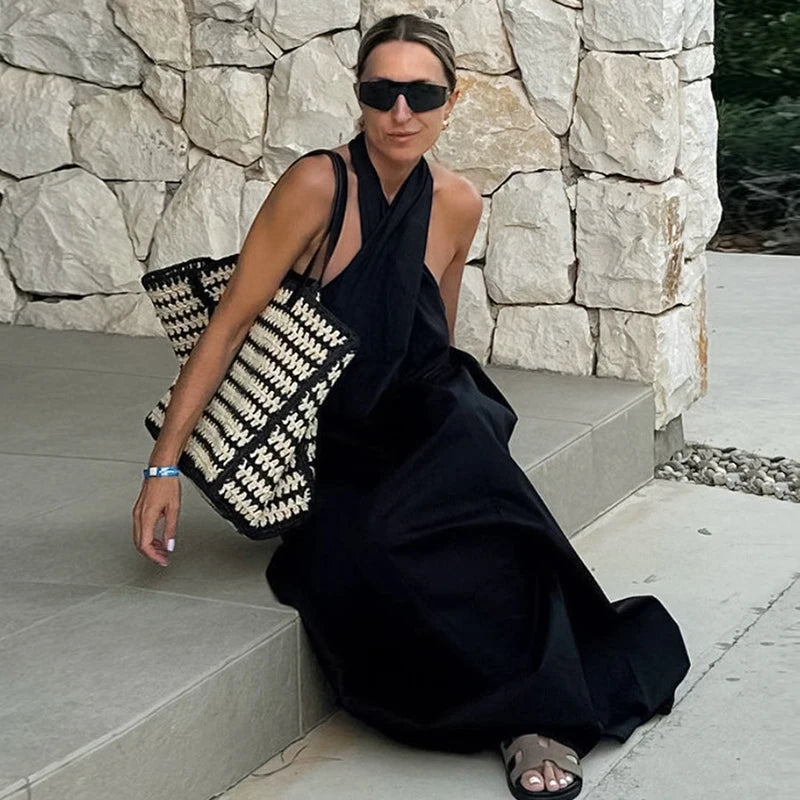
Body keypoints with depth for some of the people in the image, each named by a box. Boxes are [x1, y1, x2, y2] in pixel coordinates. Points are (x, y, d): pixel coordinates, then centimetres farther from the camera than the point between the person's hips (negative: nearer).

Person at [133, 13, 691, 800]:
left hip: (432, 438, 3)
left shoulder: (457, 204, 1)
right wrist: (164, 466, -19)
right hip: (335, 455, -2)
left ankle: (536, 713, -18)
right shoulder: (319, 185, -14)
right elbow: (229, 324, -14)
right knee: (354, 562, -32)